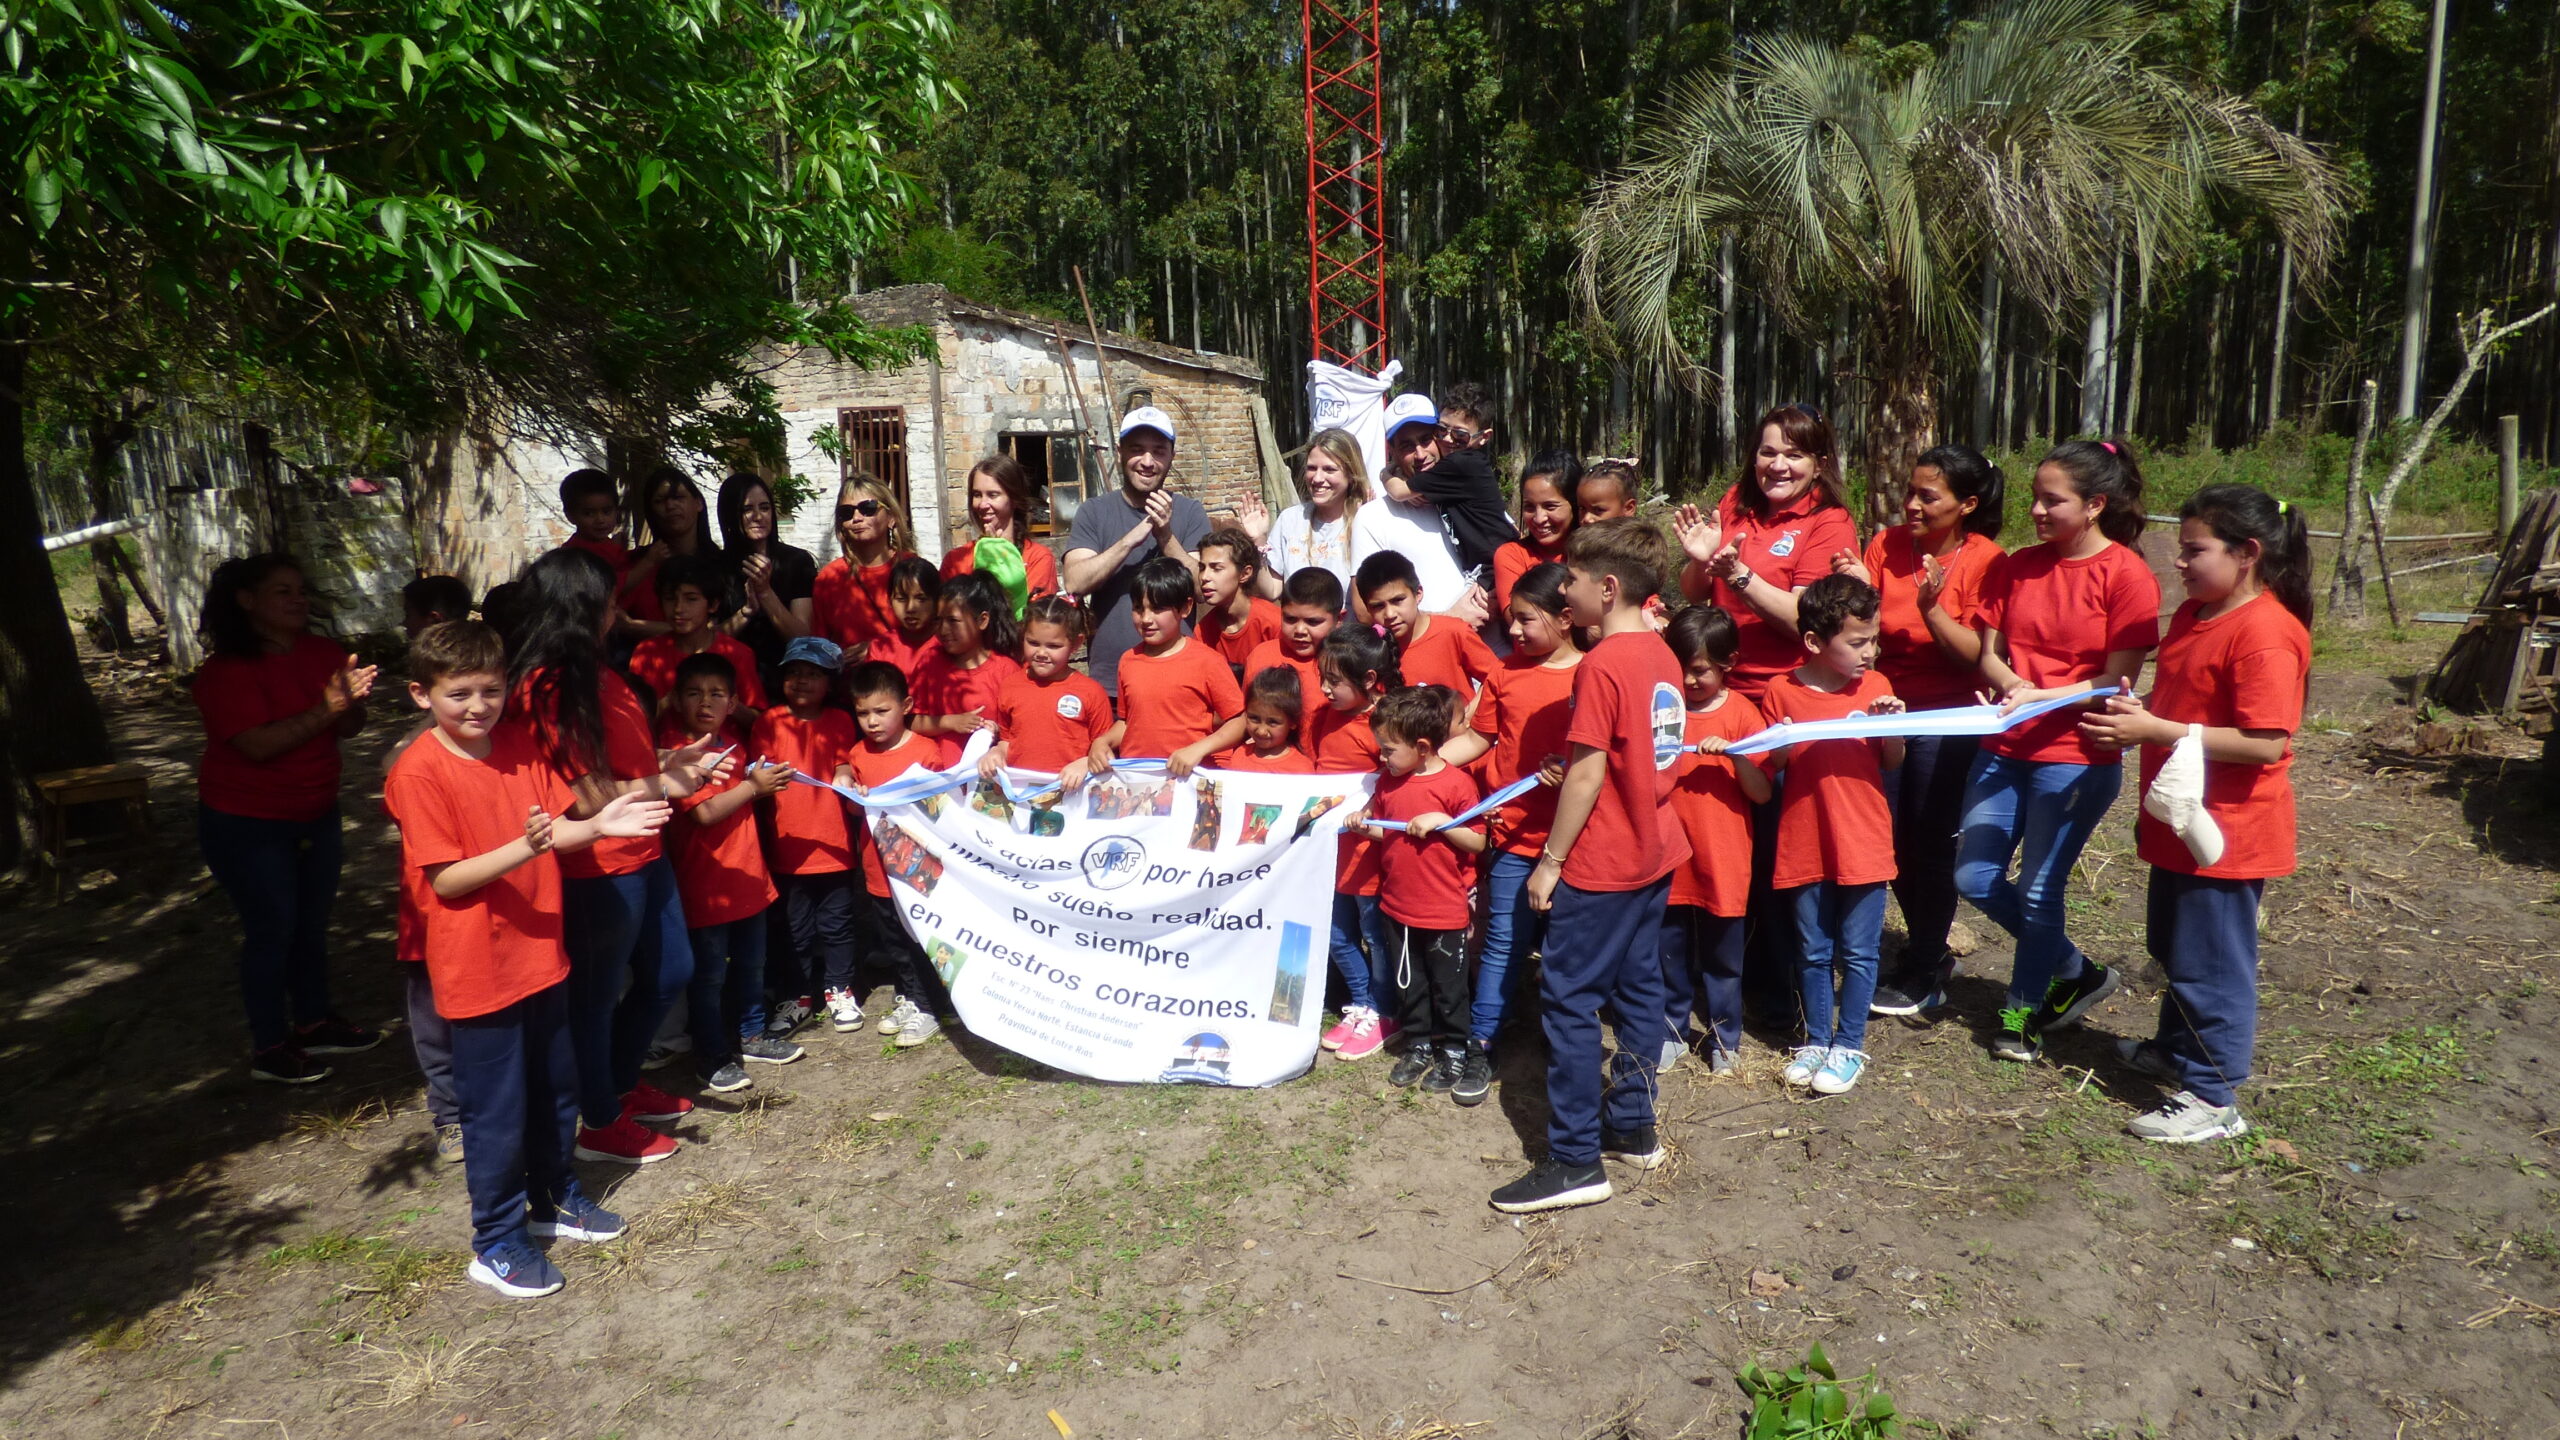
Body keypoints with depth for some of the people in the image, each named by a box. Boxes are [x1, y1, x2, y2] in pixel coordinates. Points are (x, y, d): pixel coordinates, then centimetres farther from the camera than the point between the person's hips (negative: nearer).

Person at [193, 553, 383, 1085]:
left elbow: (347, 729, 0)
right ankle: (269, 1047, 13)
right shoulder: (226, 671, -17)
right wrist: (326, 709, -34)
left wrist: (353, 700, -22)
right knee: (272, 927, 0)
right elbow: (258, 745, -27)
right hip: (246, 823, -6)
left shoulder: (323, 653, -1)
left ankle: (313, 1021, 30)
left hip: (315, 813, 6)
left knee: (313, 921, 15)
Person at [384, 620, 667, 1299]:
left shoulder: (519, 745, 2)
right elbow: (447, 880, -18)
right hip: (477, 969, -6)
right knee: (497, 1114, 6)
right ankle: (497, 1242, 23)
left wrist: (596, 823, -20)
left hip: (540, 951, 6)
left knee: (555, 1093, 20)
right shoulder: (417, 773, -16)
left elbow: (556, 827, 1)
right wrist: (526, 847, -33)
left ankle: (554, 1199, 40)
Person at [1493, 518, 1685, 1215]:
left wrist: (1550, 861, -14)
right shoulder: (1662, 655, 7)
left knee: (1568, 999, -2)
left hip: (1602, 863, -9)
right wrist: (1570, 769, 13)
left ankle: (1576, 1160, 3)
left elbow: (1586, 773, -20)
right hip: (1654, 850, 9)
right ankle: (1633, 1126, 28)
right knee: (1639, 985, 16)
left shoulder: (1601, 665, -19)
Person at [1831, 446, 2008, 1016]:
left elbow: (1976, 655, -15)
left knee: (1930, 845, 3)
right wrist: (1856, 591, -22)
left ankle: (1926, 975, 20)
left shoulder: (1984, 559, -12)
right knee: (1892, 840, 11)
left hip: (1945, 719, -4)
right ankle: (1926, 951, 33)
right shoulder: (1886, 544, -2)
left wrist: (1931, 608, -29)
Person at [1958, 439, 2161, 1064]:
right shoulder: (2017, 567, 6)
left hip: (2076, 756, -6)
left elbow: (2118, 681, -11)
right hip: (2004, 748, 6)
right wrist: (2013, 688, -17)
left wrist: (2041, 696, -22)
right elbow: (1989, 654, 4)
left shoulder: (2126, 575, -9)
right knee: (1975, 879, 6)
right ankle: (2076, 973, 29)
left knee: (2038, 890, 3)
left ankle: (2021, 1014, 24)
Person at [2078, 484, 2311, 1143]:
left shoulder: (2266, 633, -22)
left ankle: (2213, 1098, 14)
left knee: (2210, 964, 2)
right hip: (2180, 822, 10)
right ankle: (2178, 1048, 43)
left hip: (2226, 833, -10)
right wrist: (2135, 713, -1)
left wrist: (2158, 731, -27)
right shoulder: (2193, 614, 7)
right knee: (2173, 948, 24)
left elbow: (2265, 743, -28)